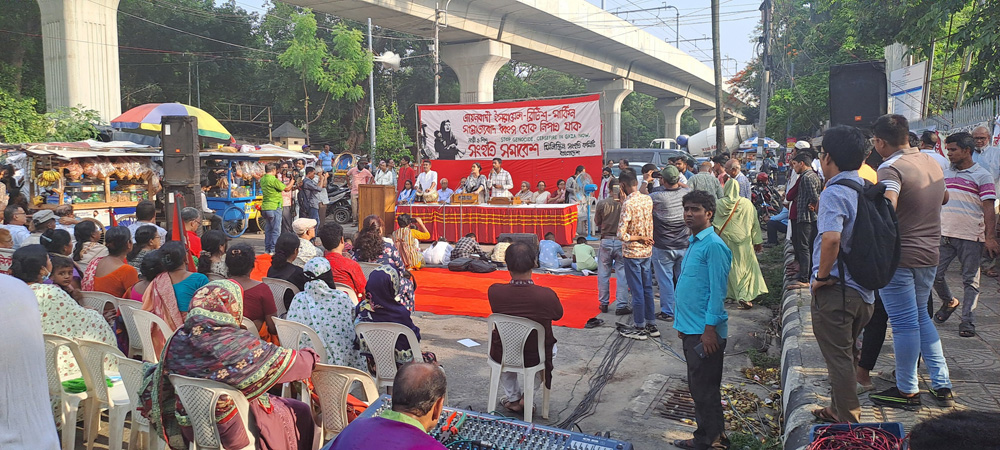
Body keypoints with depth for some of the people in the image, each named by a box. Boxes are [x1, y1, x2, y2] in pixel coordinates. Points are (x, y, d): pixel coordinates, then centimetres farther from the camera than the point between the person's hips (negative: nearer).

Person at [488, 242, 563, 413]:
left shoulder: (494, 291, -23)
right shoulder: (547, 295, -26)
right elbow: (558, 315, -3)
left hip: (502, 356, 1)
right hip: (534, 357, -1)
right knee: (551, 347, 35)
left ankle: (512, 398, 40)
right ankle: (527, 396, 31)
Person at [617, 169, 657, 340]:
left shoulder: (628, 204, -20)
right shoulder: (648, 199, 0)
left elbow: (622, 234, -23)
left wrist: (639, 238, -10)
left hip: (632, 252, -7)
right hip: (647, 251, 7)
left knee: (637, 291, 2)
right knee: (647, 288, 15)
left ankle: (640, 328, 12)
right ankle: (652, 325, 24)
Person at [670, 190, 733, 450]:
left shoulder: (714, 245, -14)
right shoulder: (693, 243, 14)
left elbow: (717, 290, -18)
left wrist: (710, 328, -20)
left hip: (705, 331, -9)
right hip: (691, 328, 9)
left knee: (704, 389, -1)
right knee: (698, 387, 17)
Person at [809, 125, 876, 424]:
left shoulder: (834, 193, -19)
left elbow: (831, 238, -35)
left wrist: (822, 276, -21)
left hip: (835, 289, -9)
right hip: (864, 289, 9)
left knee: (839, 358, 3)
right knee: (846, 353, 22)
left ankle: (848, 423, 12)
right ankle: (840, 410, 37)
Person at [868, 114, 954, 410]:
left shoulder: (891, 169, -17)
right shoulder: (932, 163, 9)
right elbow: (944, 198, 28)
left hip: (899, 256, -8)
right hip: (929, 254, 8)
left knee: (905, 323, 1)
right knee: (921, 317, 20)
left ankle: (907, 391, 13)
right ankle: (942, 385, 22)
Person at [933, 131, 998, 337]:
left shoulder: (982, 176, -3)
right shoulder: (945, 174, 12)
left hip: (971, 237, -5)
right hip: (944, 235, 5)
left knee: (970, 280, 2)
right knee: (935, 274, 3)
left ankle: (967, 321, 8)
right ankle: (949, 302, 29)